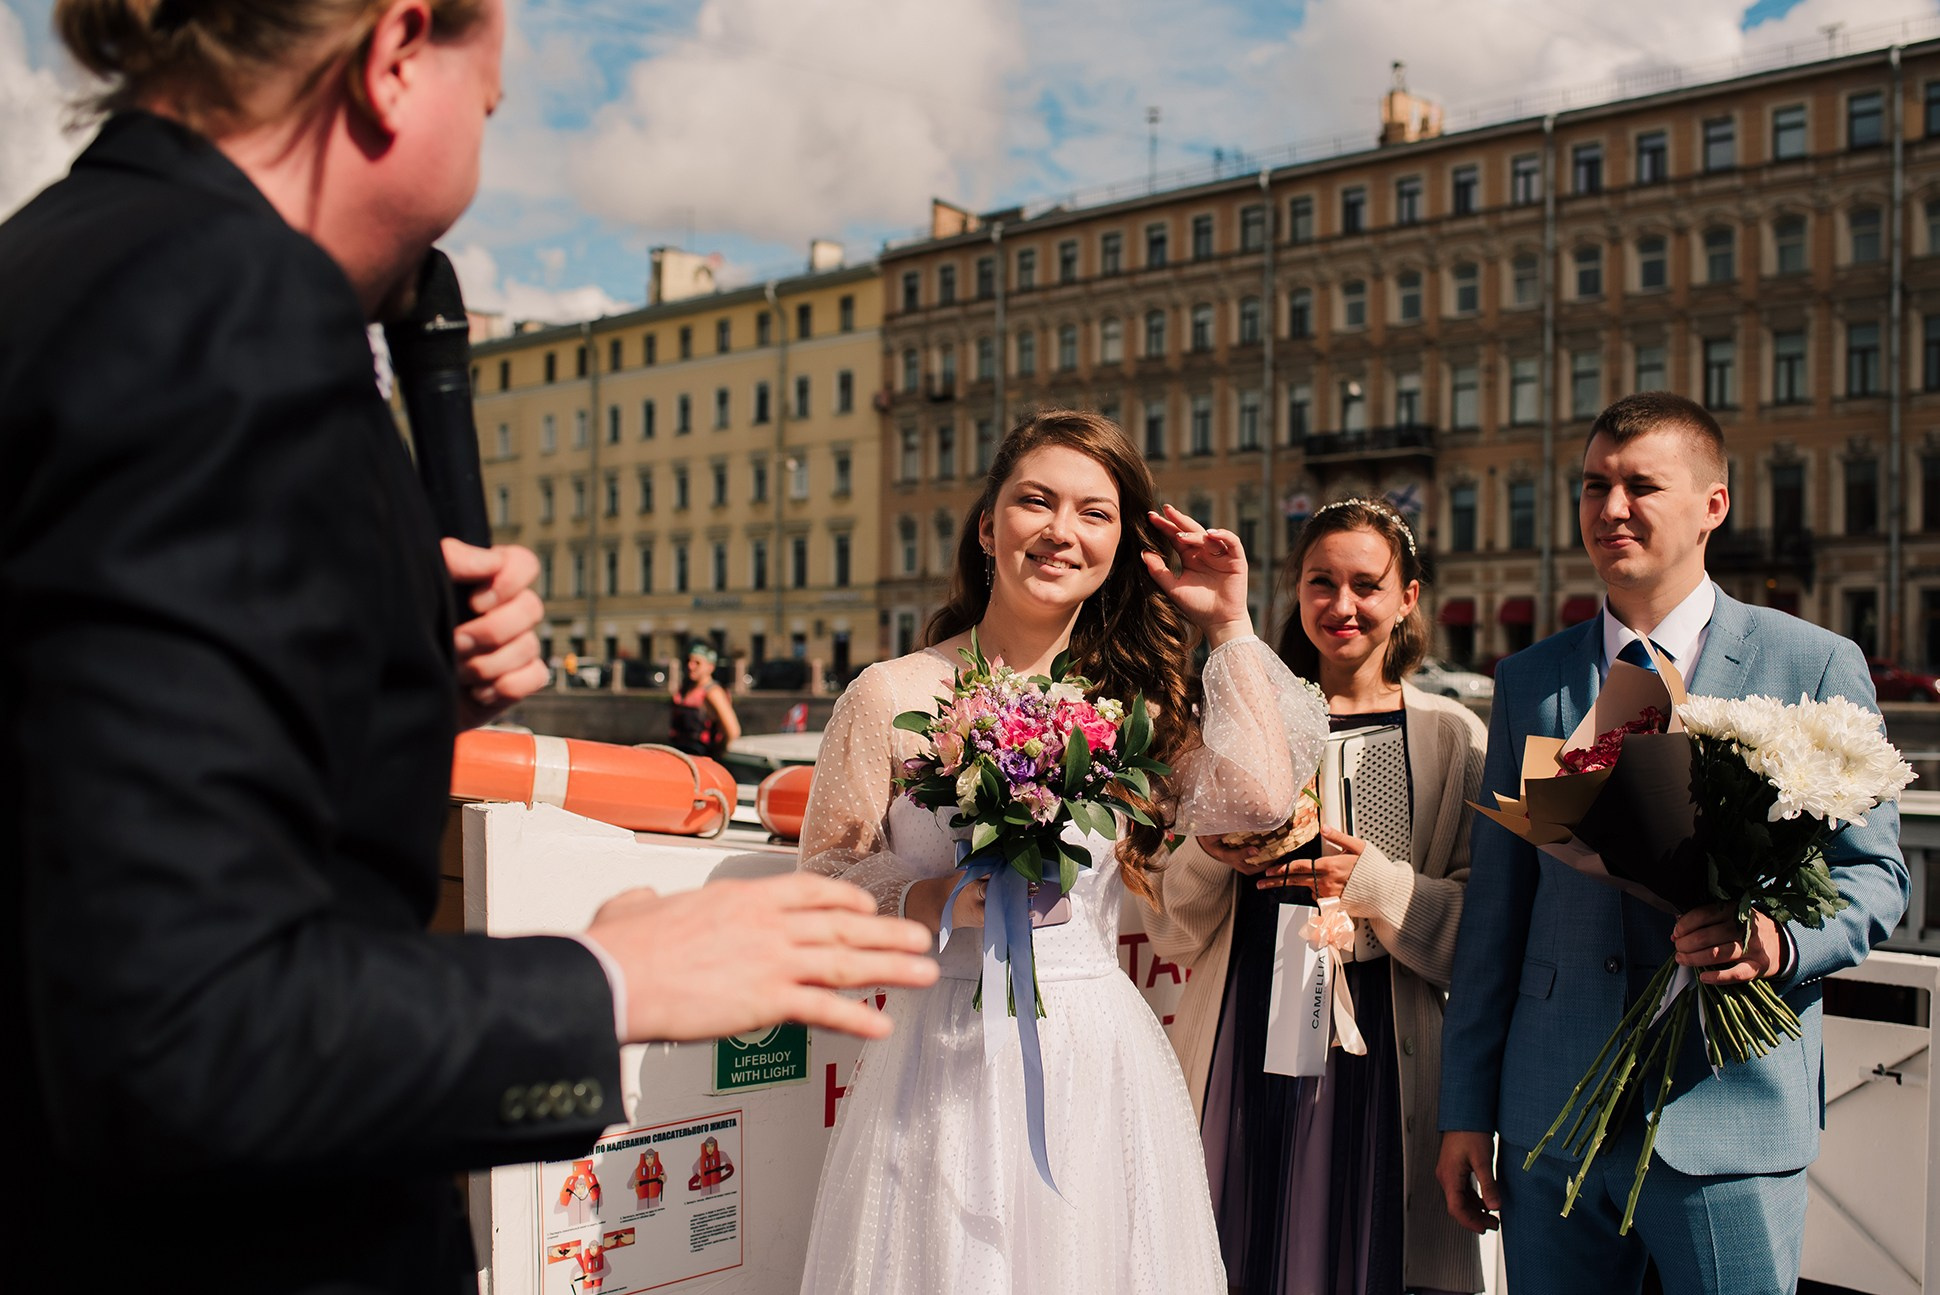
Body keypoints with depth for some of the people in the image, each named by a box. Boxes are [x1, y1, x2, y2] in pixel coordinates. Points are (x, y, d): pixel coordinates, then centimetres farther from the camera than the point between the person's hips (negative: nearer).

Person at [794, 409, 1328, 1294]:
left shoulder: (1132, 702, 7)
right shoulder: (892, 697, -2)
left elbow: (1258, 797, -9)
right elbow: (818, 887, 0)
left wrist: (1228, 628, -2)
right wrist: (933, 902, -18)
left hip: (1100, 1062, 3)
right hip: (944, 1058, -2)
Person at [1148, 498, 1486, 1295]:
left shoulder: (1452, 738, 3)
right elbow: (1173, 936, 6)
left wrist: (1378, 886, -18)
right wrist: (1207, 854, -12)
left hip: (1380, 1060, -1)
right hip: (1244, 1057, 1)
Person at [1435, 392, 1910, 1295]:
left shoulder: (1814, 666, 1)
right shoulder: (1529, 680, 8)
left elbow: (1875, 871, 3)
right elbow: (1495, 905, 8)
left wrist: (1781, 939, -20)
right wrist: (1465, 1111, 6)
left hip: (1730, 1121, -2)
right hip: (1550, 1115, 3)